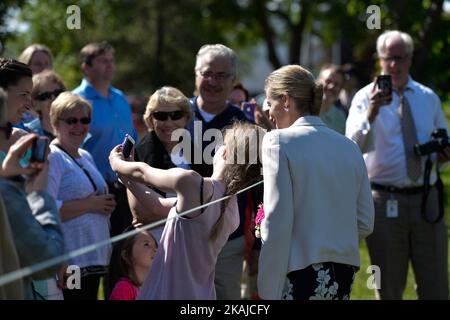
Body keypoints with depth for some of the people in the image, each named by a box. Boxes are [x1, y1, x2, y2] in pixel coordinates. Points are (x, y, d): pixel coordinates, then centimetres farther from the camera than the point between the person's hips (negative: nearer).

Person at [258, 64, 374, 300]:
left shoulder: (278, 141, -6)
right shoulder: (349, 147, 10)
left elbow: (277, 225, -13)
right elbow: (365, 223, 10)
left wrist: (268, 292, -12)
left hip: (301, 274, -6)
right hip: (344, 276, 6)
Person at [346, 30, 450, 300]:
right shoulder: (366, 97, -3)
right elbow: (356, 146, -19)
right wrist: (371, 113, -36)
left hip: (427, 200, 3)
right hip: (385, 202, -3)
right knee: (389, 288, 7)